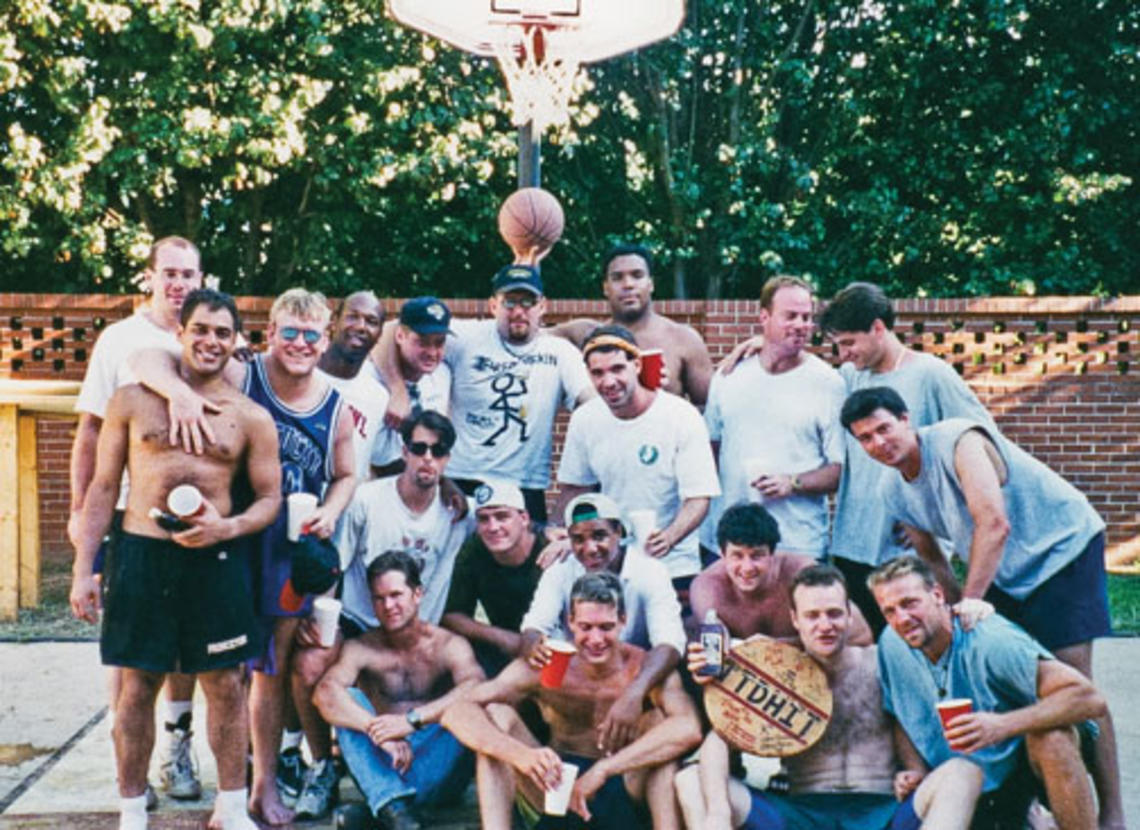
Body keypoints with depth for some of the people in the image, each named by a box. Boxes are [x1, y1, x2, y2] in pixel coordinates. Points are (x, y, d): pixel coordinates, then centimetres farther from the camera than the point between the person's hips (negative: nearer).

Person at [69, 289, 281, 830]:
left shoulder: (252, 418, 5)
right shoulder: (132, 400, 4)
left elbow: (270, 497, 7)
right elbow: (103, 487, 6)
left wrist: (228, 527, -13)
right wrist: (83, 569, 1)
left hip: (217, 561, 1)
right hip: (139, 556, 0)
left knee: (224, 684, 5)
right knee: (137, 684, 5)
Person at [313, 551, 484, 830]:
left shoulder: (449, 646, -2)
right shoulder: (361, 649, 2)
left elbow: (476, 687, -24)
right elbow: (324, 693, -19)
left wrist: (413, 719, -35)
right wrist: (377, 730, -35)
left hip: (439, 771, -1)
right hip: (383, 766, 2)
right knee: (348, 701, -18)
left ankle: (378, 805, -34)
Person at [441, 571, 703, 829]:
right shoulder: (543, 668, -12)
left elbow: (689, 729, -34)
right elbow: (457, 713, -21)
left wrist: (604, 768, -40)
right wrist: (519, 753, -41)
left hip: (625, 793, -1)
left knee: (658, 719, -25)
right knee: (494, 715, -17)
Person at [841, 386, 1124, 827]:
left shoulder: (957, 441, -25)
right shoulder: (894, 492, -1)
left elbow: (995, 523, -34)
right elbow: (930, 559, 11)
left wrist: (967, 606, -34)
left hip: (1063, 547, -8)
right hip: (1004, 574, 8)